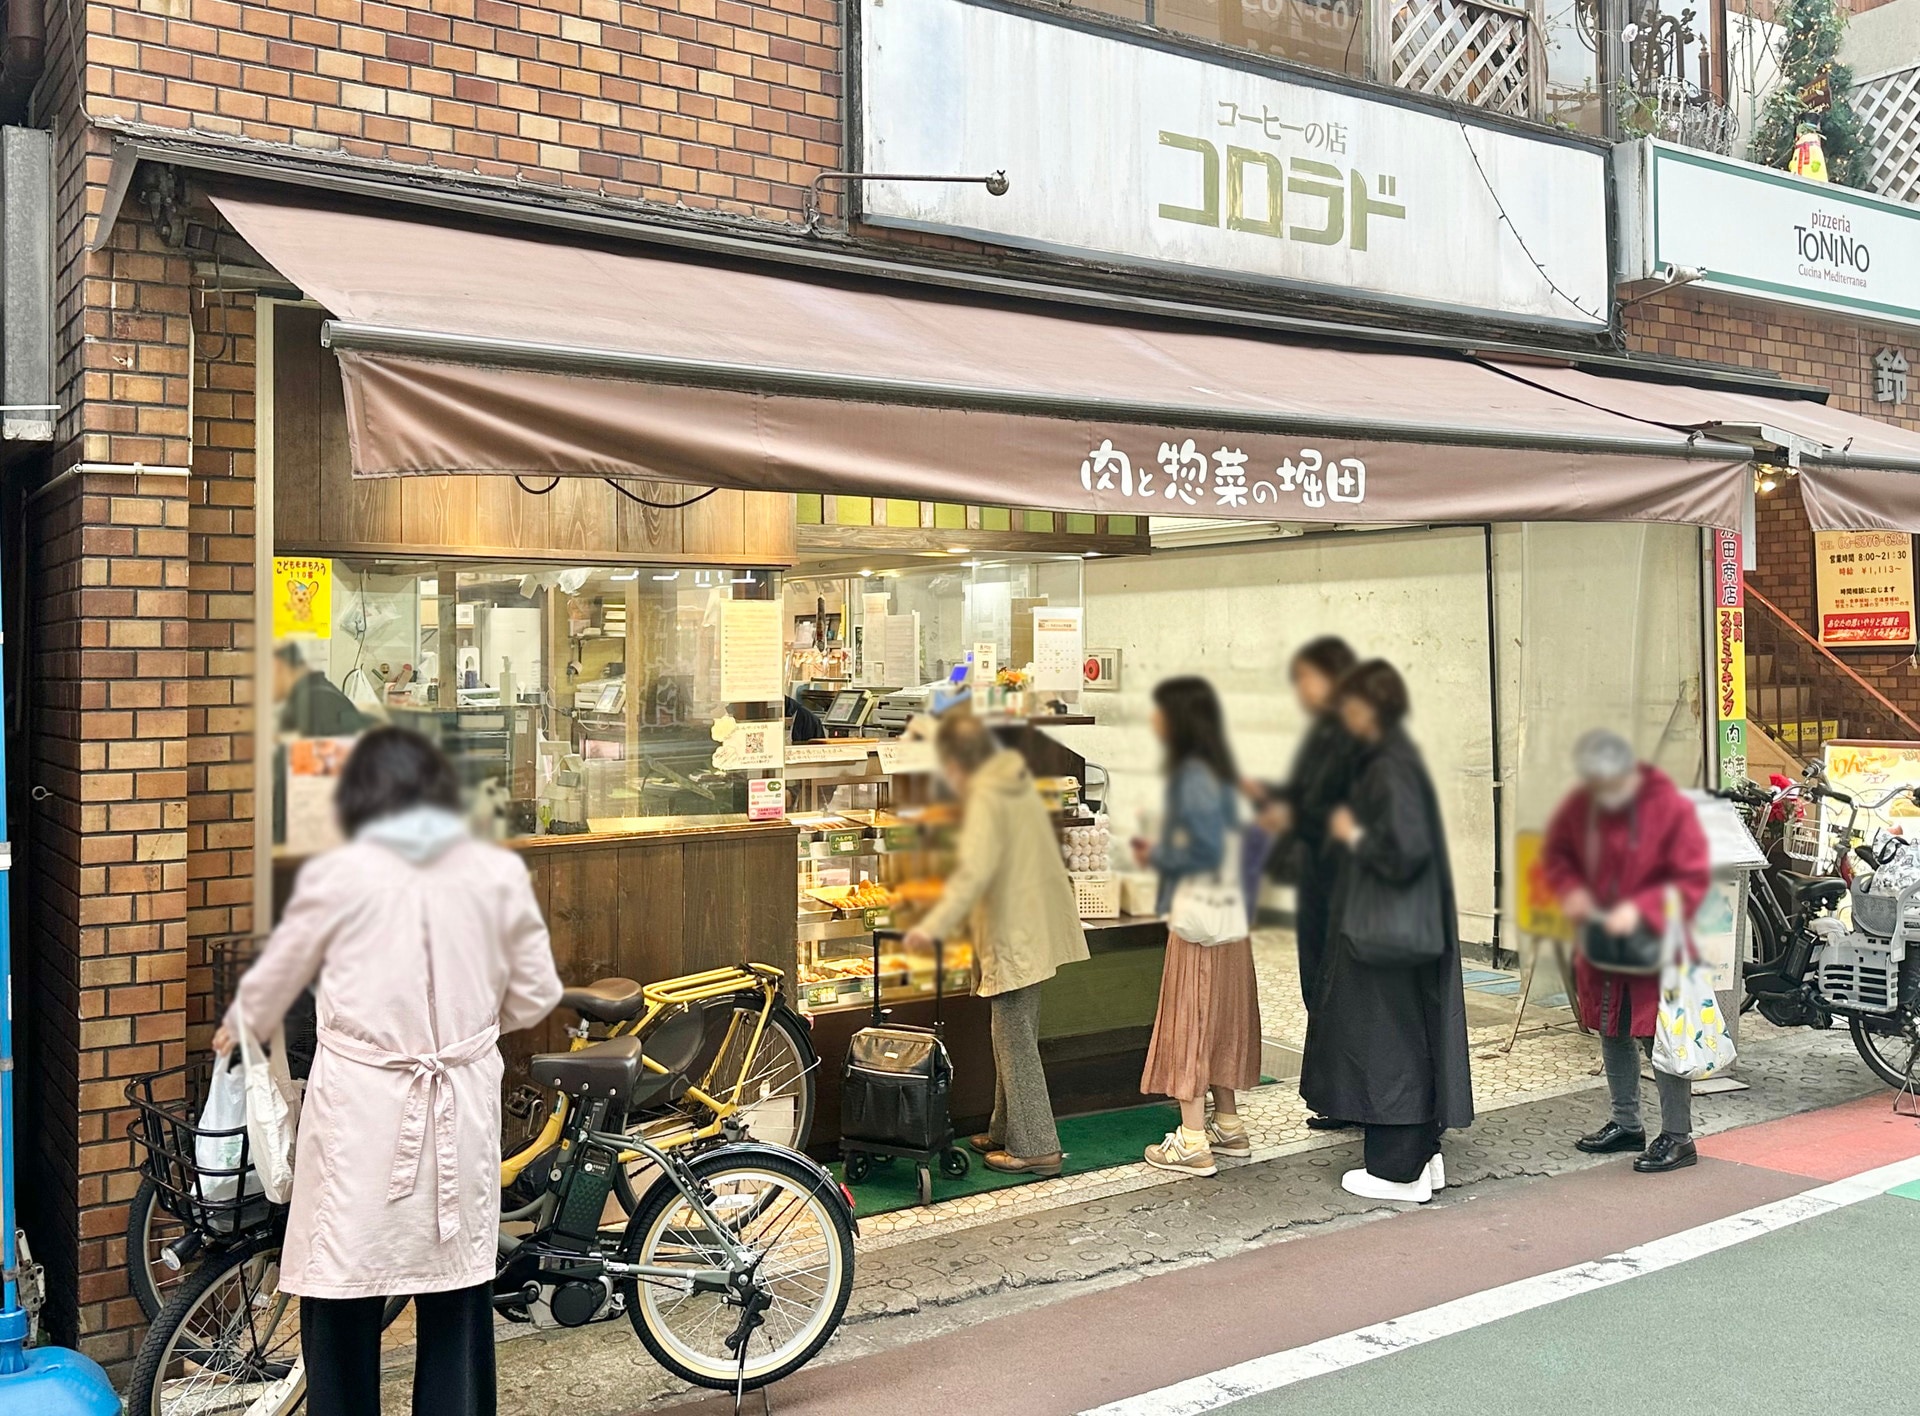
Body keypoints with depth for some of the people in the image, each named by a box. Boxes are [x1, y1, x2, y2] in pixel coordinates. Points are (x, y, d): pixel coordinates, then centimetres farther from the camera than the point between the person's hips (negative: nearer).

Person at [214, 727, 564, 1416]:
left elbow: (269, 984, 10)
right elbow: (535, 996, 7)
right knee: (457, 1294, 13)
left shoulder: (335, 875, -5)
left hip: (360, 1110, -2)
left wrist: (234, 1032, 31)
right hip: (461, 1111, 2)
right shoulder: (499, 873, -1)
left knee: (344, 1297, 10)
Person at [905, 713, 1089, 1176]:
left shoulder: (985, 799, -17)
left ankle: (1036, 1148, 3)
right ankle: (1005, 1132, 29)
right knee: (1015, 1037, 18)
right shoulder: (1018, 780, 11)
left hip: (1015, 936, -10)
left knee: (1015, 1043, -2)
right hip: (1036, 928, 10)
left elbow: (975, 871, -28)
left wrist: (934, 926, -29)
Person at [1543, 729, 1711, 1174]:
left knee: (1660, 1038, -5)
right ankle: (1626, 1124, 32)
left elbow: (1693, 879, -15)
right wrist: (1570, 889, -8)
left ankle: (1677, 1136, 7)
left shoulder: (1671, 808, -15)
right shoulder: (1580, 806, -1)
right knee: (1613, 1034, 17)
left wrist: (1640, 909, -26)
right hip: (1601, 944, 6)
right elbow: (1556, 853, 12)